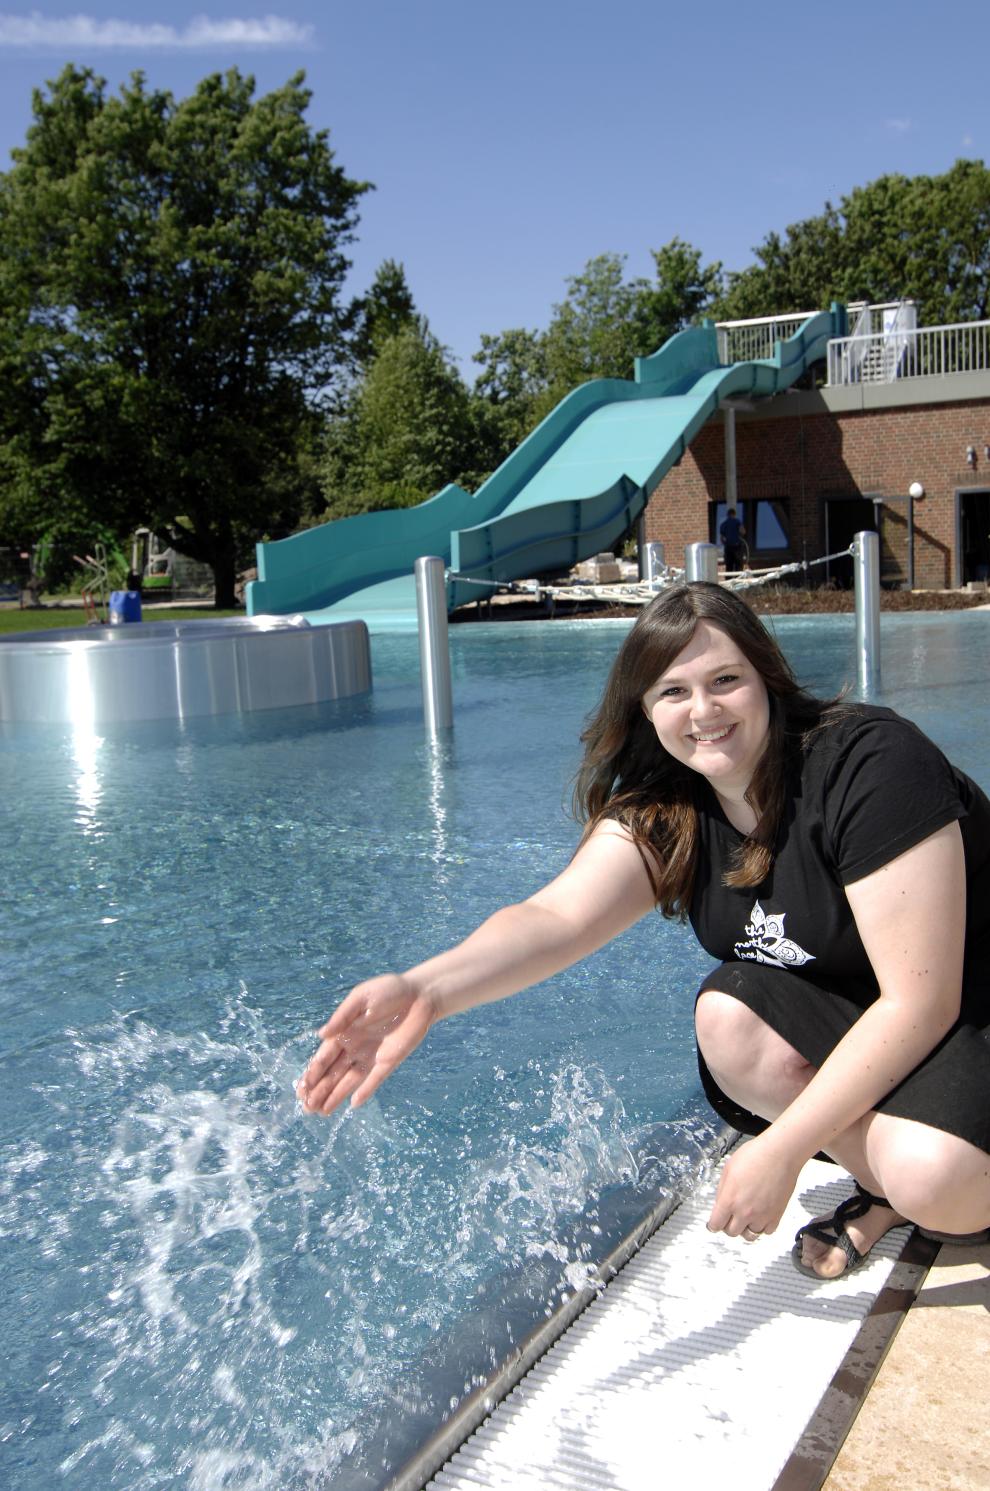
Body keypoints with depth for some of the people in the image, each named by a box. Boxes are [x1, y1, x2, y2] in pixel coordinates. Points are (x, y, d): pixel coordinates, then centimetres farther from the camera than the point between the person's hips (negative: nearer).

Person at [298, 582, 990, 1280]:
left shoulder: (868, 762, -27)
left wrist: (781, 1149, -29)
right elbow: (561, 915, -28)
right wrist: (426, 989, -47)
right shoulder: (662, 811, -9)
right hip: (845, 1027, 6)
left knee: (930, 1177, -34)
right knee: (729, 1014, -24)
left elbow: (919, 1005, -27)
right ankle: (885, 1188, -4)